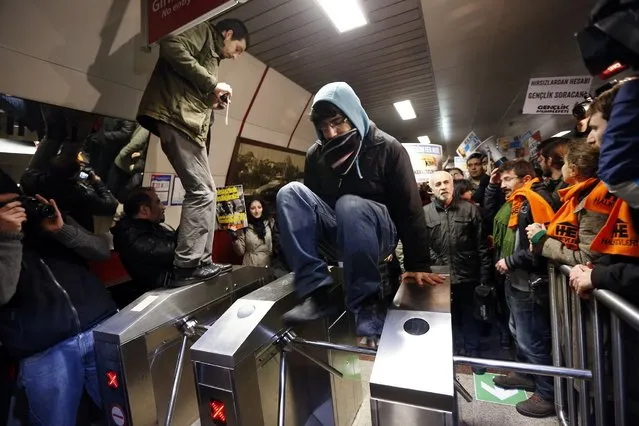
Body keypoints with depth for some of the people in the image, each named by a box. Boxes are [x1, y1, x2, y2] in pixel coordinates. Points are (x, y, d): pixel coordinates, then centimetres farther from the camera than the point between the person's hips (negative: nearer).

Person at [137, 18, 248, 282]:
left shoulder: (213, 55, 31)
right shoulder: (204, 31, 7)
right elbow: (172, 46, -14)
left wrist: (213, 101, 13)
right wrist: (212, 84, -13)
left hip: (191, 125, 10)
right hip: (177, 118, -10)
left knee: (206, 191, 7)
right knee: (201, 191, -14)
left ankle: (201, 260, 12)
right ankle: (186, 266, -8)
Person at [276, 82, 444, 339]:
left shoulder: (387, 148, -10)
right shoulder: (315, 155, 0)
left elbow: (409, 208, -11)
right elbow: (304, 203, 5)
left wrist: (417, 266, -12)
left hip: (377, 233, -3)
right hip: (339, 233, 4)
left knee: (350, 206, -37)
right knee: (290, 193, -20)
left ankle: (367, 302, -21)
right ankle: (315, 291, -25)